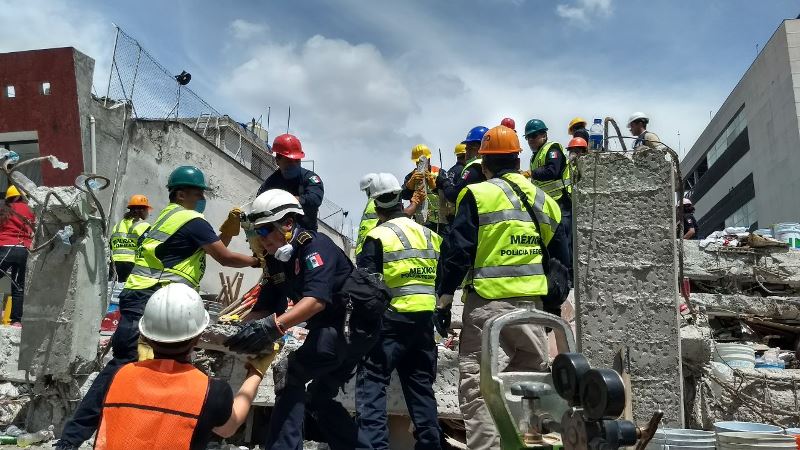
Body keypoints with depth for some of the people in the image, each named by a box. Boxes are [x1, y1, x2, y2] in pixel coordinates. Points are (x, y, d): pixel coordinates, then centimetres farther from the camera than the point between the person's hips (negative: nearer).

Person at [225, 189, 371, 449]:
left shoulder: (314, 245, -20)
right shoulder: (278, 260, 7)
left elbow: (317, 299, -34)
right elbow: (265, 307, 6)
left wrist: (274, 326, -45)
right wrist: (243, 328, -11)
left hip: (351, 325, -10)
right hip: (326, 330, 10)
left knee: (293, 375, -17)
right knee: (319, 398, 15)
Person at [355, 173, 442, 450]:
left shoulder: (379, 236, -7)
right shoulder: (428, 234, 11)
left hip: (393, 317, -6)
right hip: (425, 317, 6)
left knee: (372, 381, -2)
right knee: (421, 384, 14)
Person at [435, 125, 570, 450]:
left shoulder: (478, 195, -4)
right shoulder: (543, 200, 13)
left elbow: (457, 251, -9)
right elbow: (559, 257, 18)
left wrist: (444, 298, -4)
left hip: (487, 300, -5)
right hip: (531, 301, 5)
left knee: (475, 380, 0)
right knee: (534, 370, 21)